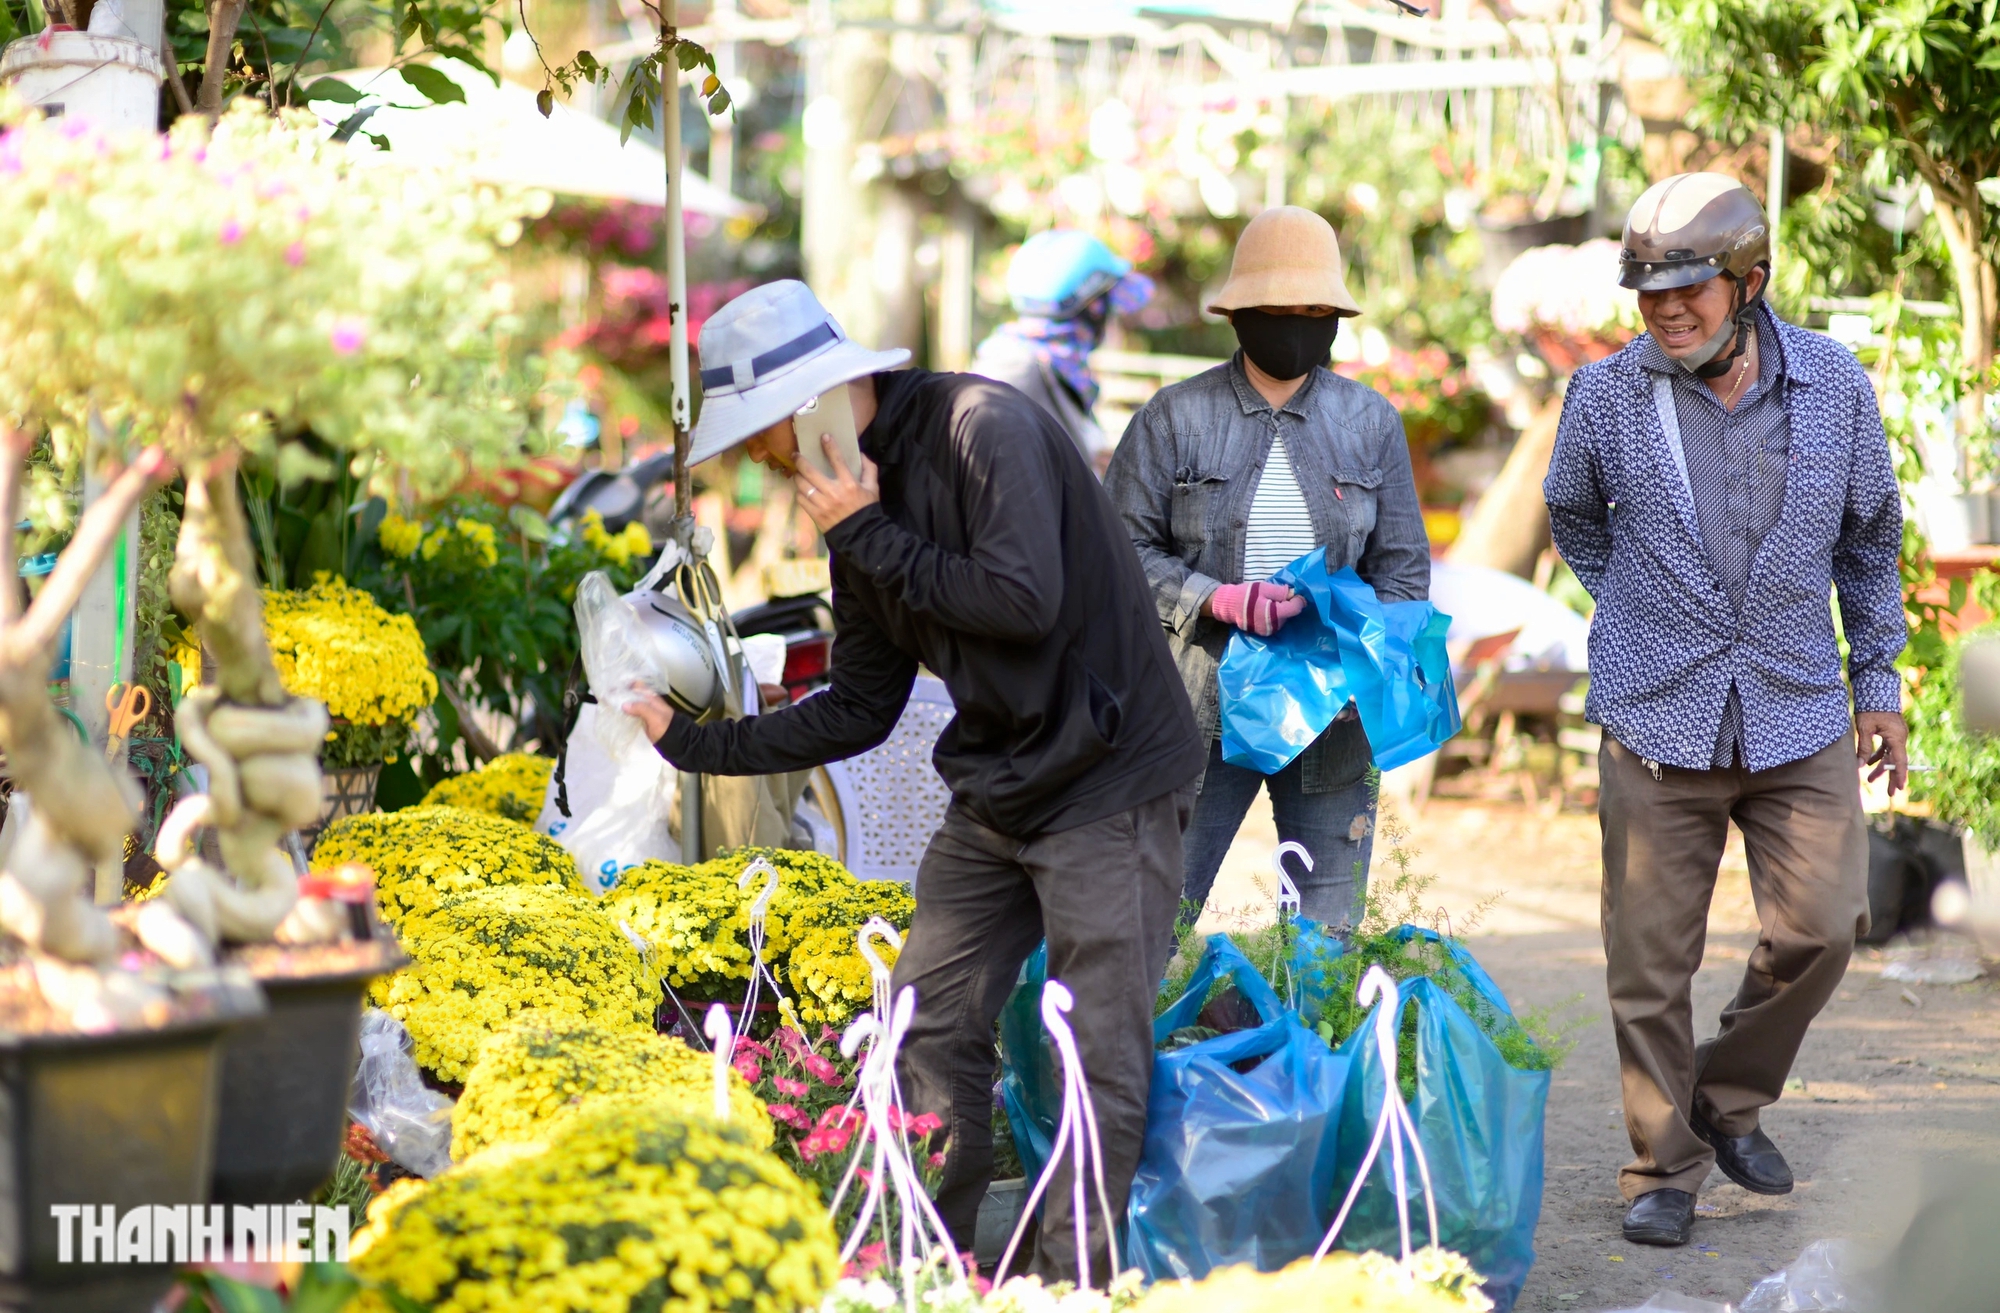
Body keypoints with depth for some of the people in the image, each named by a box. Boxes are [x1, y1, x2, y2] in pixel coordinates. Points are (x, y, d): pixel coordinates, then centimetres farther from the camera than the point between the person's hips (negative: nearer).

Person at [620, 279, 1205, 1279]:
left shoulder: (982, 428, -15)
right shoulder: (860, 500, 9)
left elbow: (1022, 599, -27)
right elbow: (858, 710, 14)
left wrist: (870, 538, -16)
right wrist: (693, 743, 11)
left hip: (1109, 783, -8)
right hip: (994, 792, 9)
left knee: (1103, 1054, -6)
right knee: (932, 1026, 7)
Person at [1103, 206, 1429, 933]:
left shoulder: (1371, 422, 10)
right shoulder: (1177, 416, 3)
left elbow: (1402, 566, 13)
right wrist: (1217, 599, -15)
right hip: (1203, 709, -2)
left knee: (1331, 934, 4)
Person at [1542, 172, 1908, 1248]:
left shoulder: (1833, 384, 0)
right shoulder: (1606, 395, -4)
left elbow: (1870, 536, 14)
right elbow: (1573, 519, 17)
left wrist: (1878, 682, 14)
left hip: (1799, 715, 1)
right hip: (1657, 718, -1)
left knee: (1821, 926, -5)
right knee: (1651, 961, 0)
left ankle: (1730, 1097, 21)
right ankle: (1664, 1167, 15)